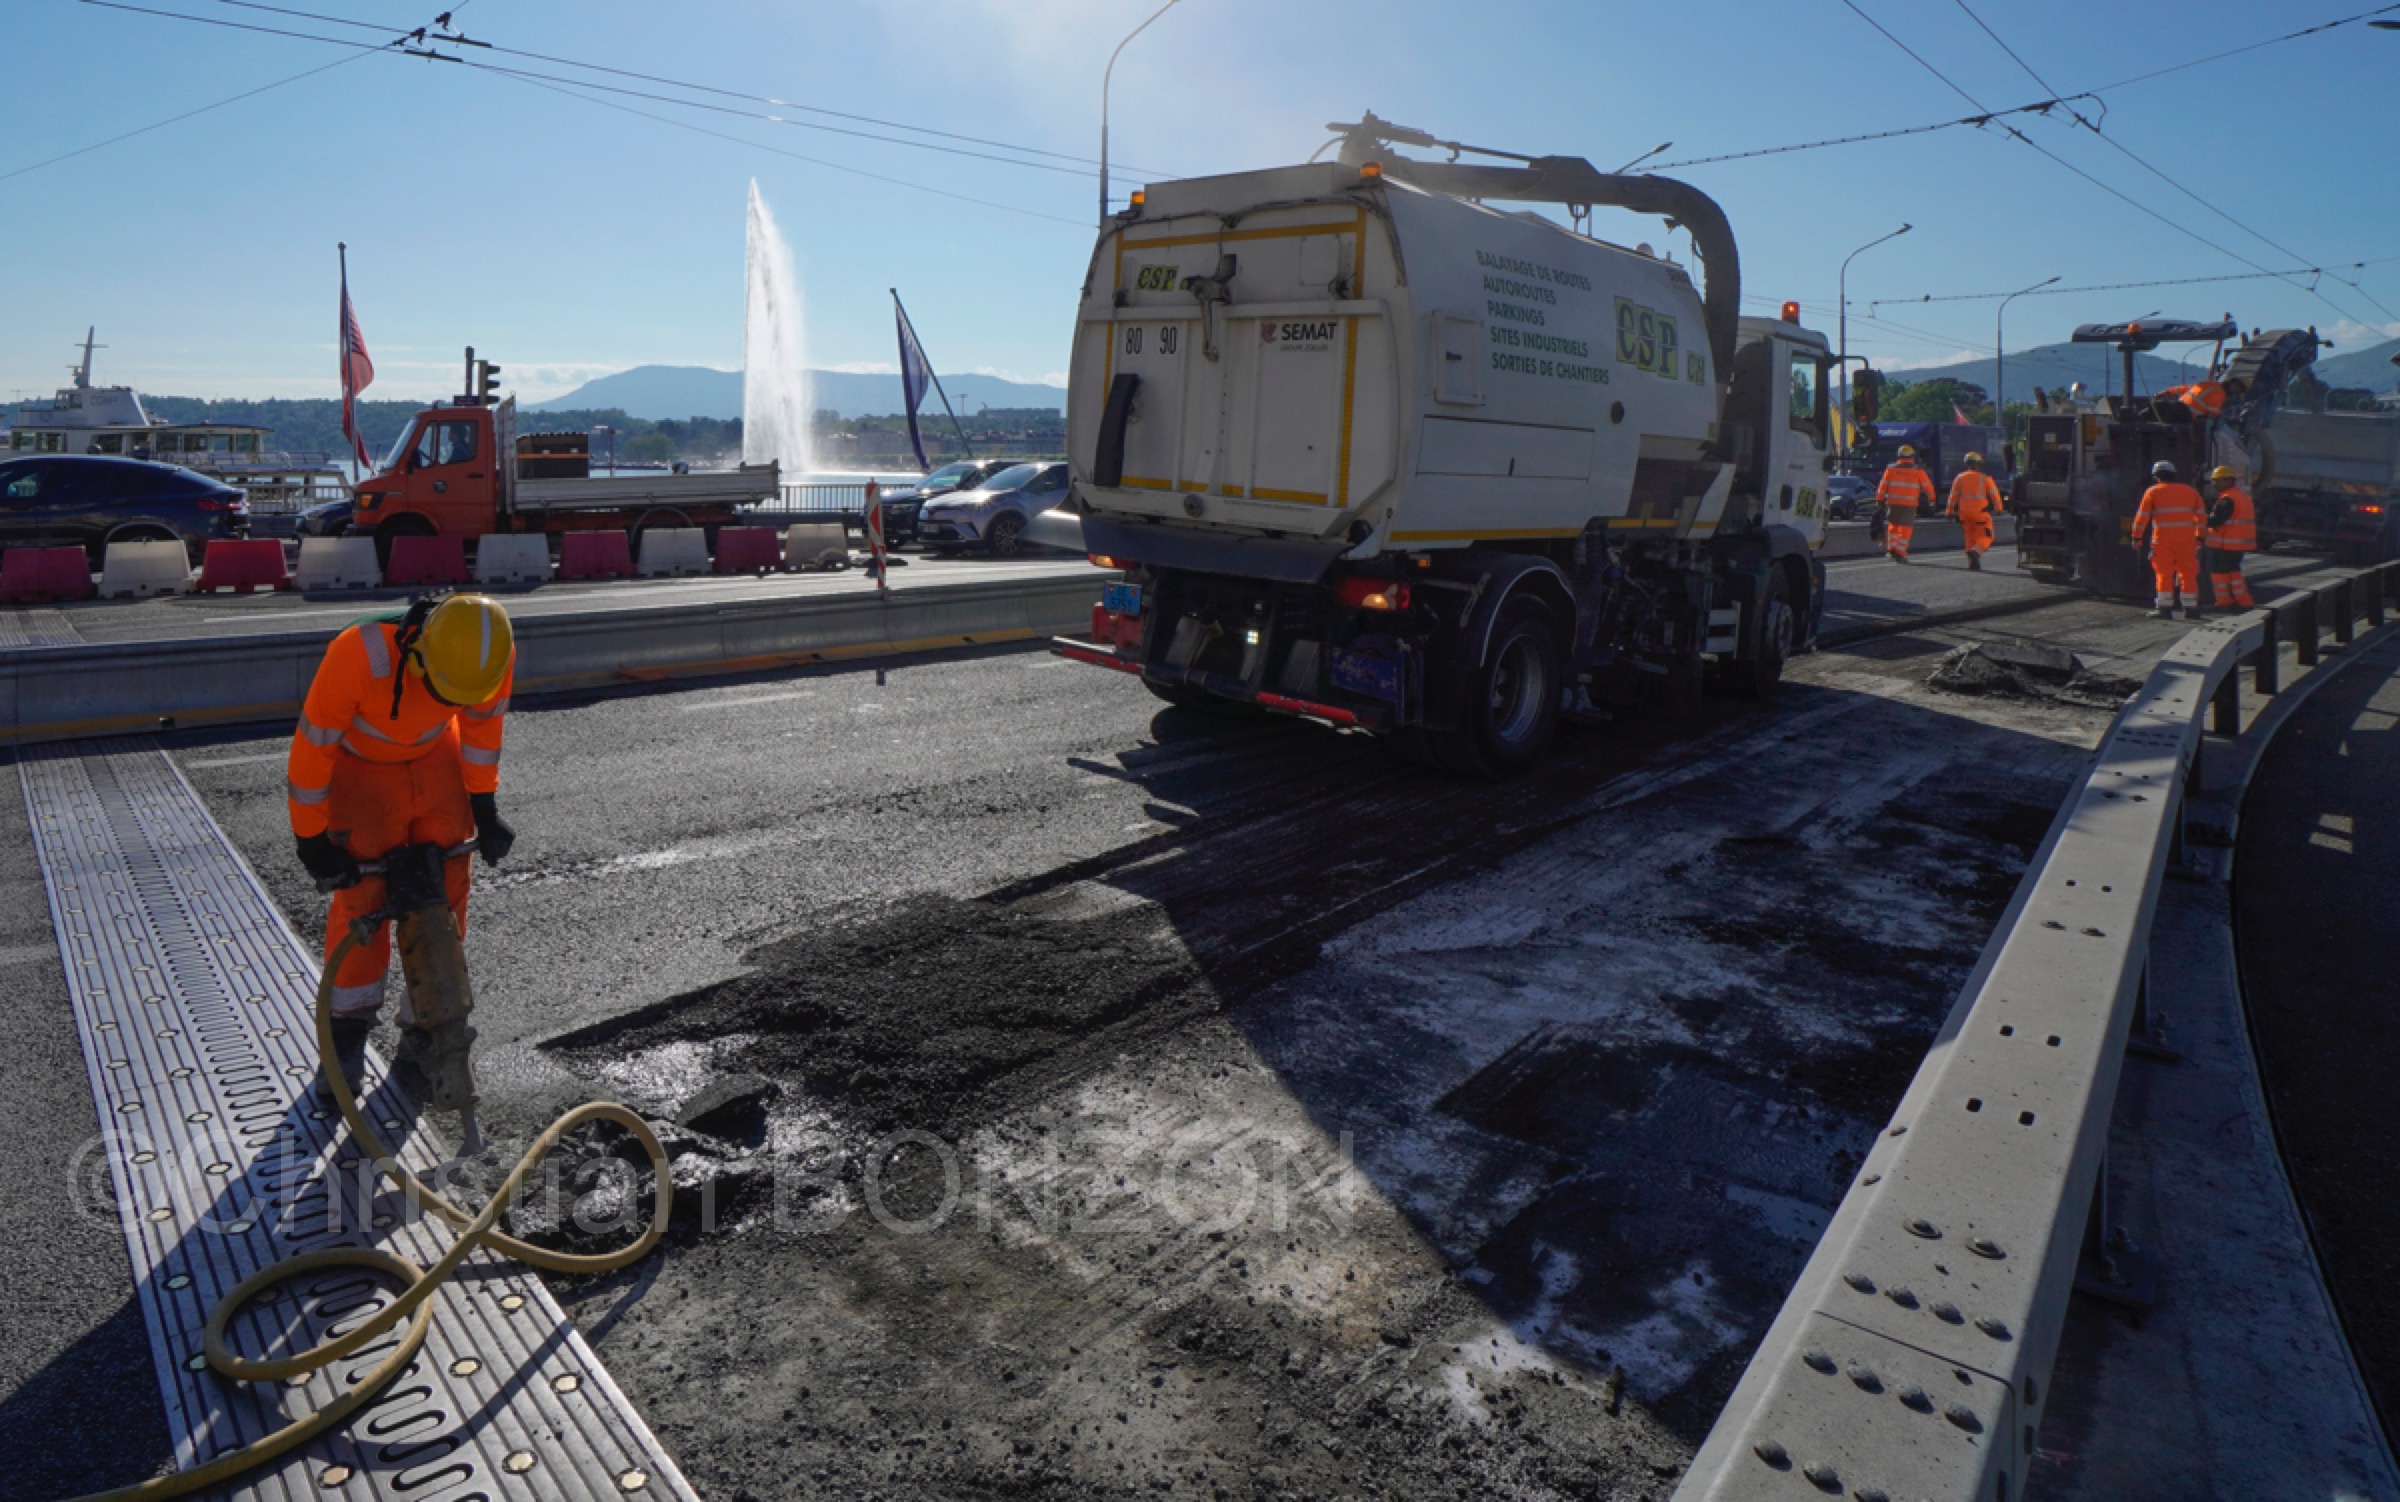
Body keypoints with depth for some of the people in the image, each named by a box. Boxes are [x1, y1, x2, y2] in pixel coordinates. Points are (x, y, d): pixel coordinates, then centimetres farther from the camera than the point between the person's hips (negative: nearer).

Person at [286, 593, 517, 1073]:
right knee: (361, 898, -5)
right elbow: (312, 746, -25)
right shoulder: (359, 656, -39)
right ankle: (349, 1027, 17)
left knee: (444, 895, 1)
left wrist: (484, 807, 0)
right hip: (362, 767, -3)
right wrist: (312, 839, -16)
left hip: (436, 762, 3)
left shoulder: (497, 652, -28)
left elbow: (482, 723, -6)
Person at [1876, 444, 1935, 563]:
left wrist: (1879, 499, 6)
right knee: (1906, 528, 2)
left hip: (1893, 502, 2)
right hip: (1909, 503, -2)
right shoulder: (1917, 471, 1)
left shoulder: (1891, 469, 4)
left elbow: (1883, 485, 1)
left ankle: (1892, 548, 6)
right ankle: (1900, 553, -4)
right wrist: (1931, 498, 22)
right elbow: (1927, 485, 9)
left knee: (1893, 526, 18)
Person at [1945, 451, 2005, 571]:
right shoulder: (1985, 479, -3)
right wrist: (1998, 509, 13)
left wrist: (1951, 511, 12)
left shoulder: (1960, 478, 4)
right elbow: (1994, 495, 0)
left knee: (1969, 538, 14)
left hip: (1964, 513, 3)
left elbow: (1953, 496, 5)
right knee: (1985, 537, 5)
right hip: (1980, 512, -3)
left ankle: (1973, 563, 11)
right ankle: (1975, 552, -24)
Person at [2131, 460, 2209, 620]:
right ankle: (2190, 609, 9)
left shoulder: (2153, 492, 2)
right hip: (2186, 539, 3)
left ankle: (2165, 608, 0)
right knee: (2188, 574, 8)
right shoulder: (2190, 491, 14)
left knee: (2164, 574, 2)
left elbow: (2142, 516, -2)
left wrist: (2136, 537, 4)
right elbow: (2202, 517, 14)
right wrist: (2199, 538, 20)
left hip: (2163, 539, -3)